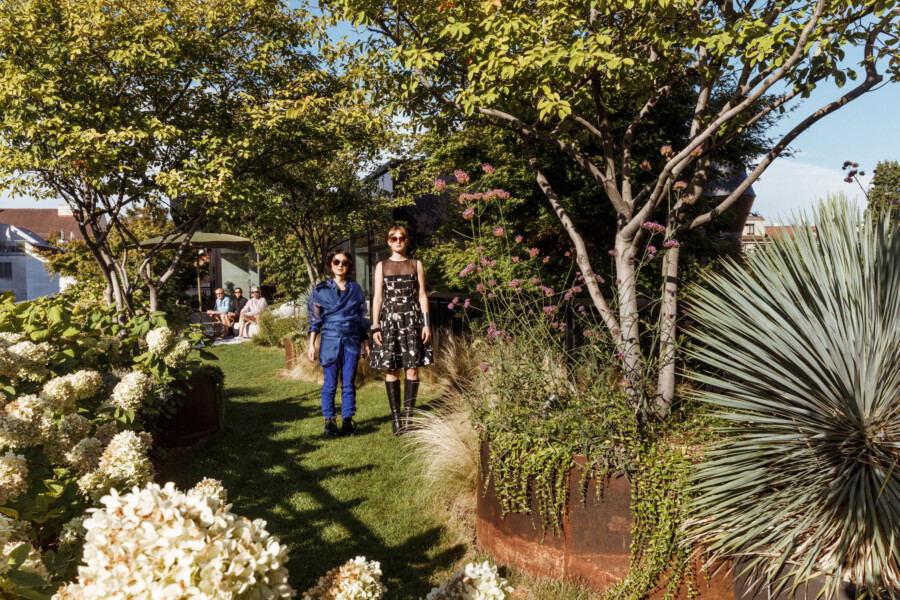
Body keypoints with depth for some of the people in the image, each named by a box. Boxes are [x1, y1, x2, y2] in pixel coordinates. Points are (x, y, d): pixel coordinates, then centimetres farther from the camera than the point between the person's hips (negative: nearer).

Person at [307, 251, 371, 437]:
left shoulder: (355, 289, 11)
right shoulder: (321, 289, 5)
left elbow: (362, 317, 15)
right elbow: (315, 319, 5)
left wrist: (365, 342, 12)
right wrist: (311, 345, -1)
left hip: (352, 341, 2)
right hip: (330, 340, -2)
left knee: (349, 383, 2)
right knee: (330, 383, 0)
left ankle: (347, 421, 9)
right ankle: (329, 421, 8)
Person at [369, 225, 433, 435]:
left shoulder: (416, 265, 12)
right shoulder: (382, 266, 11)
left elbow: (422, 295, 9)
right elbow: (377, 297, 7)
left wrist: (426, 323, 0)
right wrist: (375, 327, -1)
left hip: (412, 319, 0)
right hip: (389, 319, 0)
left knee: (412, 368, -5)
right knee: (391, 369, -2)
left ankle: (408, 416, 0)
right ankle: (395, 416, 4)